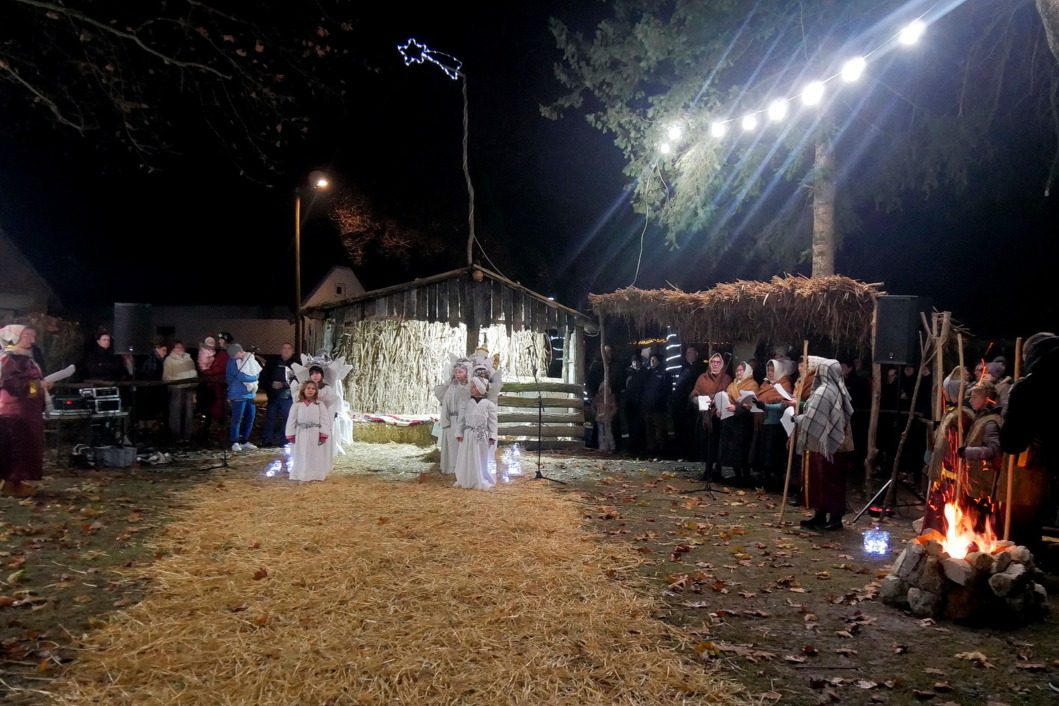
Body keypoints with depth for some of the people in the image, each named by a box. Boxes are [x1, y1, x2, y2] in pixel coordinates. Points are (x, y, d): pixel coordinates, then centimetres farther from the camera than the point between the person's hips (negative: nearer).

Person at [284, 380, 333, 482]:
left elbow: (325, 419, -5)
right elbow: (291, 420, 4)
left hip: (315, 434, -1)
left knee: (316, 456, 4)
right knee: (301, 456, 7)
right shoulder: (297, 405, 3)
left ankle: (316, 475, 13)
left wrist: (324, 435, -12)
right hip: (301, 434, 1)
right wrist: (291, 435, -1)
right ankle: (301, 475, 16)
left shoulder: (320, 404, 0)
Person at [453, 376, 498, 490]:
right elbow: (461, 419, 7)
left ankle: (483, 482, 15)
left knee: (482, 460, 5)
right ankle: (466, 481, 18)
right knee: (467, 460, 6)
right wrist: (459, 433, 1)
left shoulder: (489, 404, -2)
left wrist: (492, 437, -7)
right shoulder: (466, 403, 6)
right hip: (469, 435, 2)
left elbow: (492, 422, -2)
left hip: (483, 436, -2)